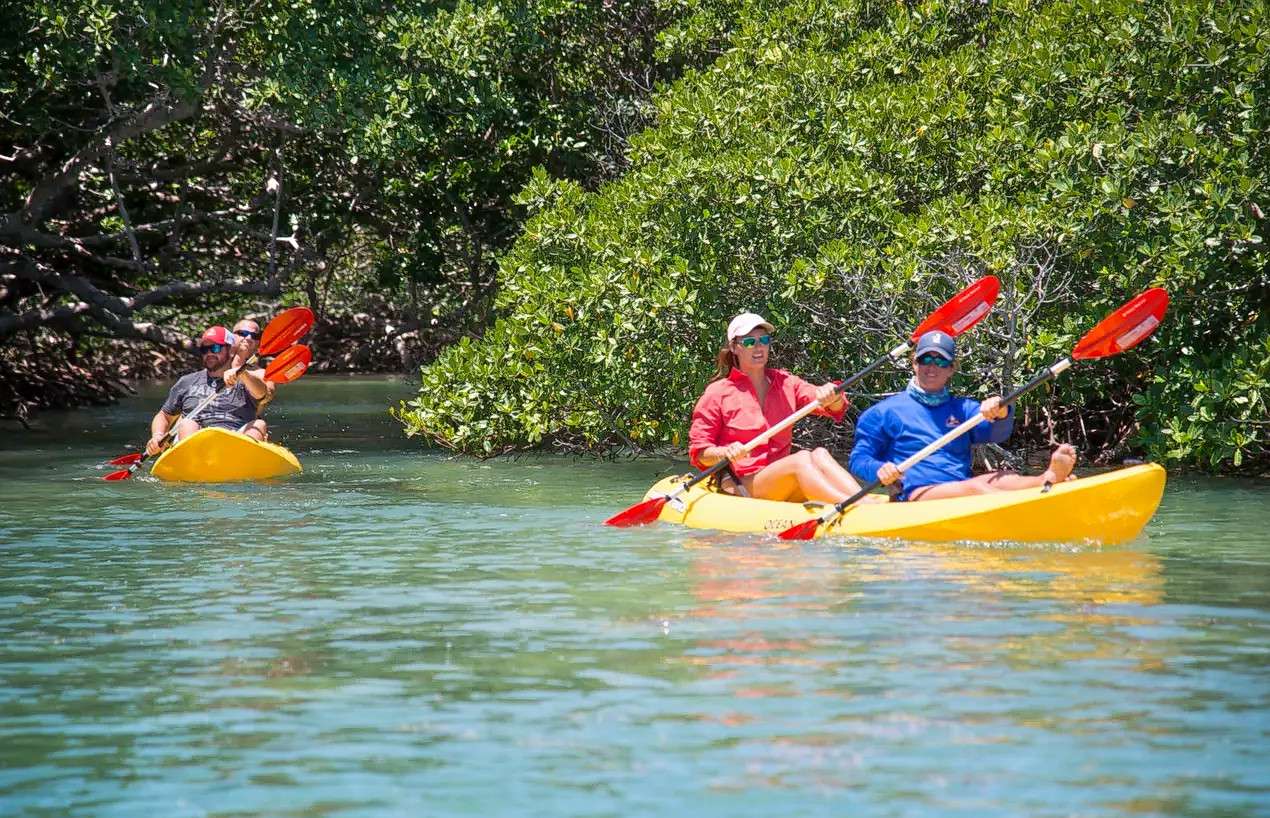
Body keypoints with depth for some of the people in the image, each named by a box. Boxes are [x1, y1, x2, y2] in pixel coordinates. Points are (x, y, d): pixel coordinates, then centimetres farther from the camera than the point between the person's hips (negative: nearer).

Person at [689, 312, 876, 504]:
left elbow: (836, 408, 5)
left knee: (818, 456, -26)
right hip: (741, 487, -4)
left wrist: (831, 395, -19)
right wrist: (725, 453, -20)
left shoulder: (785, 383, 15)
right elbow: (698, 453, 1)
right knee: (802, 459, -30)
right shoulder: (717, 393, 3)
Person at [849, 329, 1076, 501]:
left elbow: (998, 433, 4)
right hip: (916, 493, -5)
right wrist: (878, 470, -16)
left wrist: (1000, 413, -21)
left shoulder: (963, 408, 24)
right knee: (973, 488, -33)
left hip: (962, 488, 5)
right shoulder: (885, 412, 15)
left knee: (1002, 479, -27)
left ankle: (1049, 479, -59)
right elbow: (858, 459, 9)